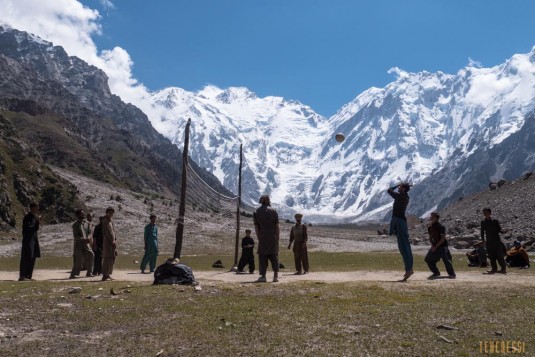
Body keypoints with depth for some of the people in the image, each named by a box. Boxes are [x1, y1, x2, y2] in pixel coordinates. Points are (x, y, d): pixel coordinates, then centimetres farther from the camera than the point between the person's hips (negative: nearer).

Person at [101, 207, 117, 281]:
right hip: (108, 242, -10)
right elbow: (108, 233, -18)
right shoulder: (106, 222, -11)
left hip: (112, 242, 10)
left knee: (111, 259, 12)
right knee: (107, 259, -9)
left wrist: (115, 241, 12)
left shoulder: (110, 221, 18)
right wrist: (113, 242, -19)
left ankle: (108, 275, 19)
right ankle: (105, 276, -7)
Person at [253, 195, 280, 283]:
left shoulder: (256, 212, 3)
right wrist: (277, 237, 4)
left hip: (262, 237, 0)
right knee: (274, 255, 7)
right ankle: (276, 276, 5)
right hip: (273, 237, 0)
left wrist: (259, 237, 7)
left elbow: (256, 227, 1)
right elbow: (277, 226, -1)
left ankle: (263, 276, 2)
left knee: (262, 256, 4)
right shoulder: (273, 211, 1)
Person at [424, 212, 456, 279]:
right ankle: (436, 273, 17)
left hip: (442, 245, -7)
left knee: (446, 259, -17)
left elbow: (443, 238, -18)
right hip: (435, 245, 7)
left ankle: (451, 274, 0)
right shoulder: (429, 227, 3)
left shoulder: (440, 227, -18)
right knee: (428, 259, 2)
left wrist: (436, 246, -19)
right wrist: (432, 245, -1)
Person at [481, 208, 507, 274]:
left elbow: (499, 230, 0)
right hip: (489, 242, 3)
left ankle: (503, 268, -1)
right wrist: (483, 239, 9)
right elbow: (482, 231, 14)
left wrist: (503, 231, -21)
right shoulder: (483, 222, 7)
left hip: (497, 241, -3)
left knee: (500, 256, -6)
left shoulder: (495, 221, -1)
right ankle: (494, 269, 13)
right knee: (491, 256, 5)